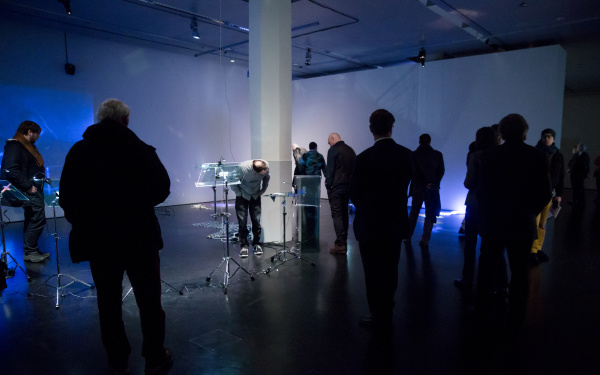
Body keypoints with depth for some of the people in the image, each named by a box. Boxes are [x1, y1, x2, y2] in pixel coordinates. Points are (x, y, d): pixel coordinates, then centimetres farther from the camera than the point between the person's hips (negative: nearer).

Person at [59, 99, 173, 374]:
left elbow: (66, 198, -2)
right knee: (149, 299, 10)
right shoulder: (140, 149, -7)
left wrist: (85, 221, 13)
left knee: (109, 302, 15)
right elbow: (161, 189, -8)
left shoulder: (78, 151, 0)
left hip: (97, 239, 2)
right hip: (139, 237, -2)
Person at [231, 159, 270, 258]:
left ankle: (256, 244, 15)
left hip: (256, 196, 3)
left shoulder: (266, 166, -21)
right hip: (243, 196, -3)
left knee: (256, 220, 0)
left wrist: (263, 190, 0)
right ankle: (244, 246, 6)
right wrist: (238, 194, -14)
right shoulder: (243, 168, -32)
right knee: (242, 222, -5)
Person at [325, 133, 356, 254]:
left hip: (336, 187, -7)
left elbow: (329, 170, -13)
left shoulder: (333, 150, -9)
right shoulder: (350, 150, 12)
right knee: (344, 214, 14)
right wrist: (350, 184, 17)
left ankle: (340, 244, -6)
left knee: (336, 214, -5)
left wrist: (328, 186, -5)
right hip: (348, 187, 8)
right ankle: (344, 242, 21)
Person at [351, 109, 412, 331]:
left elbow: (354, 194, -8)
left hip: (371, 224, -5)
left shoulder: (365, 158, -18)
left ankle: (379, 318, 22)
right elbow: (404, 186, 4)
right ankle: (387, 316, 37)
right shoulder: (407, 155, -4)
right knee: (390, 271, 20)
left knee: (374, 273, 9)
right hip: (396, 223, 6)